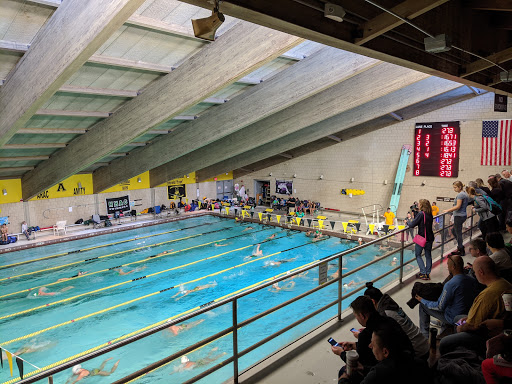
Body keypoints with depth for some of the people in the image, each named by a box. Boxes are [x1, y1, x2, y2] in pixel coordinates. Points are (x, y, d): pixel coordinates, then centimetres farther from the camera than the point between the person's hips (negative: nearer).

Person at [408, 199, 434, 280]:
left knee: (418, 255, 7)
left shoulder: (421, 214, -17)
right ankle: (427, 273, 17)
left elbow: (412, 225, -18)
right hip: (430, 238, 6)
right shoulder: (430, 214, 4)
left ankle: (423, 273, 1)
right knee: (428, 256, 13)